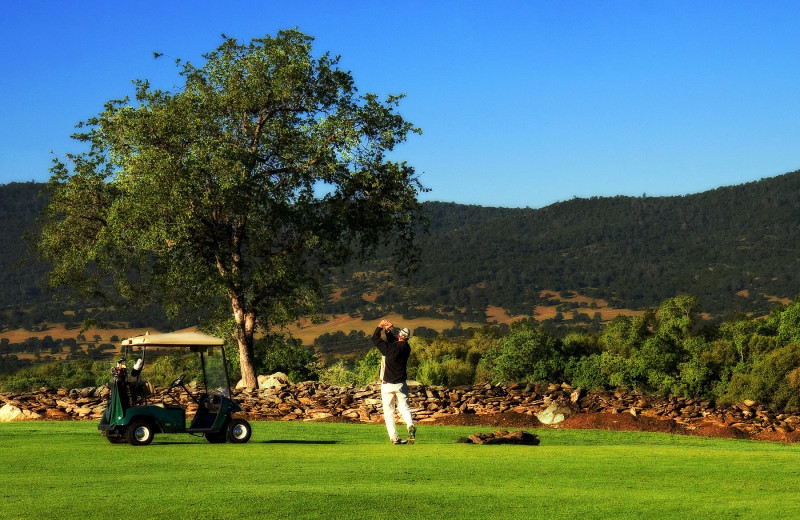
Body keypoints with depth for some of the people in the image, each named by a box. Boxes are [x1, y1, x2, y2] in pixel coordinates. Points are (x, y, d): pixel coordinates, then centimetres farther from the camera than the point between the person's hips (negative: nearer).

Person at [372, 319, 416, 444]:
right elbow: (394, 342, 19)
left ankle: (394, 438, 0)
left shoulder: (390, 348, -16)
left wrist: (380, 326, 6)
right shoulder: (406, 348, 0)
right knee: (404, 407, 10)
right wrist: (388, 331, 16)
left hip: (387, 385, -3)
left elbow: (375, 339, -2)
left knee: (389, 412, 5)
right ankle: (410, 425, -20)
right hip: (401, 384, 3)